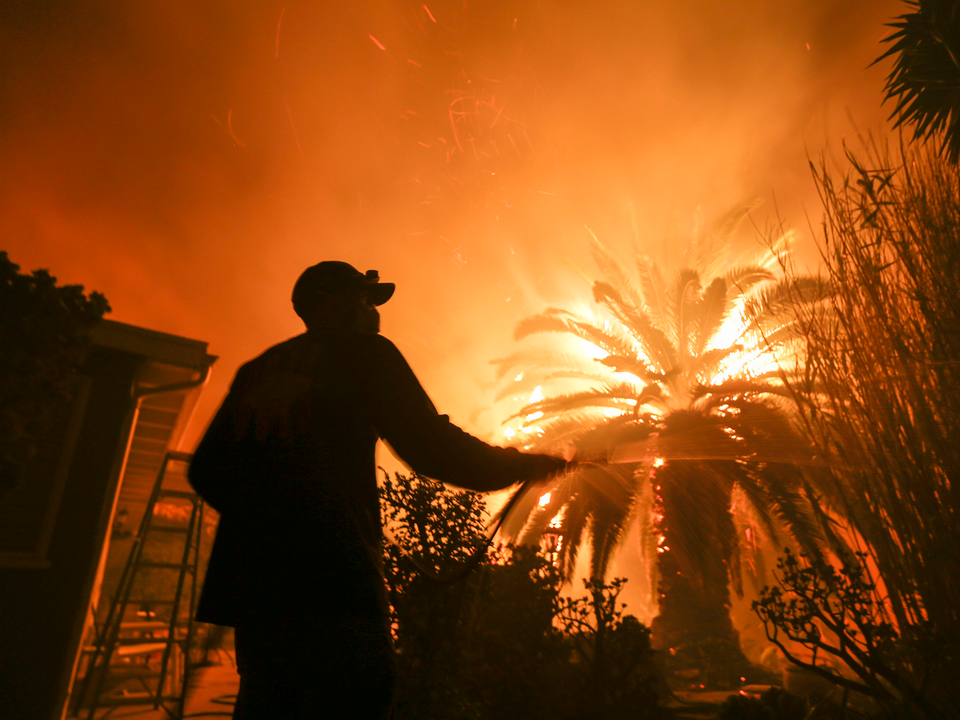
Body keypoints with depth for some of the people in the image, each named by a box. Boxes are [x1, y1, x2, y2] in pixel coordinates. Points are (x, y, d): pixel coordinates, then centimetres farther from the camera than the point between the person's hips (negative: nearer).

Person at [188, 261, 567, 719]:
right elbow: (432, 449, -8)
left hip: (250, 588, 7)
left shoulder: (254, 371, 19)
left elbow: (206, 472, 18)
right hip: (331, 583, -7)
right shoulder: (362, 351, 1)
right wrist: (522, 464, 6)